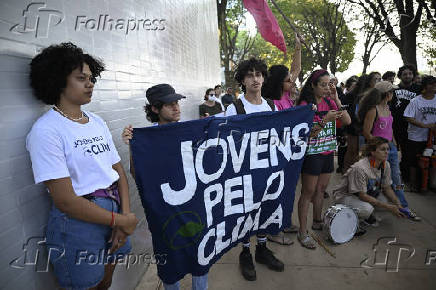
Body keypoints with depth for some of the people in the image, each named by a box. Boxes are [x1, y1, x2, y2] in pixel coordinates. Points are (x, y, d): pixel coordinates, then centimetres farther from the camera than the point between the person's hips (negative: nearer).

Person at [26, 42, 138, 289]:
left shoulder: (98, 122, 7)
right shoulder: (46, 130, -15)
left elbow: (119, 170, 7)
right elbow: (66, 201, -20)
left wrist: (126, 214, -7)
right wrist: (121, 221, -13)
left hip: (115, 209, 6)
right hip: (79, 220, -6)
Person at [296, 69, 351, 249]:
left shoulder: (329, 102, 7)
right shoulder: (305, 104, -12)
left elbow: (347, 121, -1)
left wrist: (336, 99, -8)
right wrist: (325, 120, -28)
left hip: (328, 153, 7)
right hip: (311, 154, -6)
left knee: (321, 189, 17)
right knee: (308, 192, -1)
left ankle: (317, 222, 36)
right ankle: (302, 232, 8)